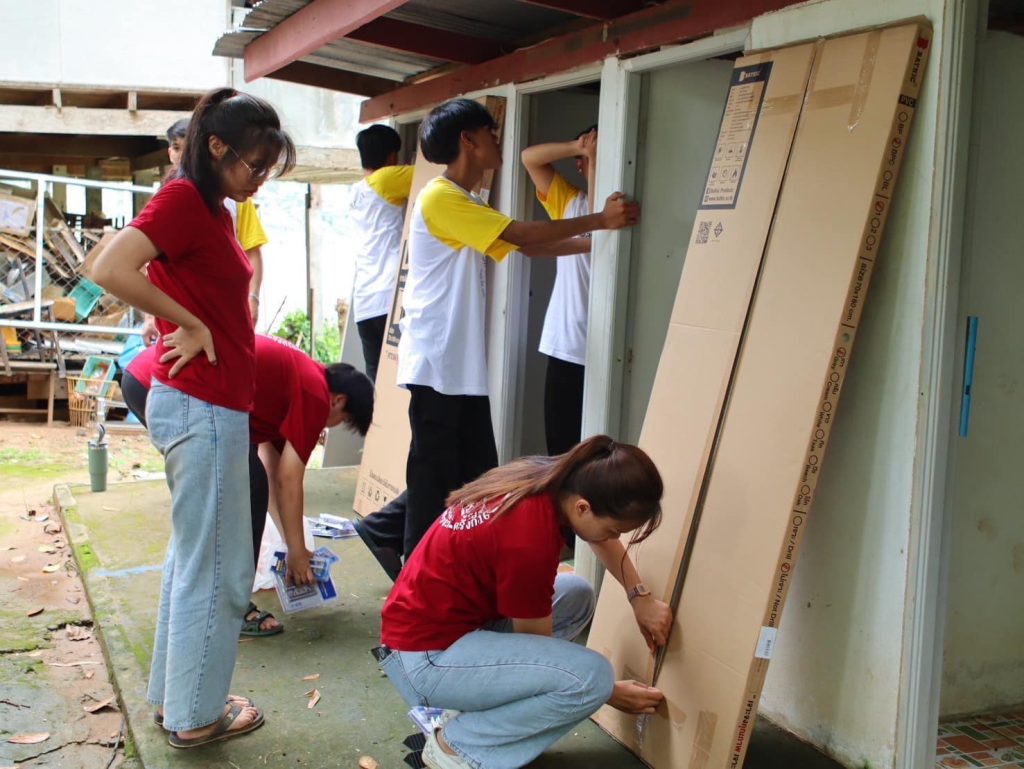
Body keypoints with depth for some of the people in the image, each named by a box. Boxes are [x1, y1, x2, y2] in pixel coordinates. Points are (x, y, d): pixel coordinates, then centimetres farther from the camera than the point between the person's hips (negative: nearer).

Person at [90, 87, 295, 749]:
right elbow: (110, 270, -27)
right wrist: (190, 327, -18)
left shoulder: (214, 208, 13)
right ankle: (196, 715, 16)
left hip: (207, 405, 10)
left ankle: (173, 692, 32)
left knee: (193, 557, 19)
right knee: (219, 569, 2)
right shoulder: (183, 198, -14)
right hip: (202, 406, -10)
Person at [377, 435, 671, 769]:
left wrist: (641, 598, 7)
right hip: (425, 656, -9)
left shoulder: (553, 480, -6)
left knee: (576, 596, 12)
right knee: (592, 676, -20)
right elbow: (538, 648, -12)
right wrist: (612, 693, 0)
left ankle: (476, 707, 12)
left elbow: (600, 540, 18)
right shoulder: (528, 539, -29)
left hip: (451, 617, 9)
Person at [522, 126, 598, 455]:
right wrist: (577, 148, -2)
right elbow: (530, 157, 13)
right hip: (564, 347, 6)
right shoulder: (568, 201, 16)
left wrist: (594, 158, -14)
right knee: (560, 449, 12)